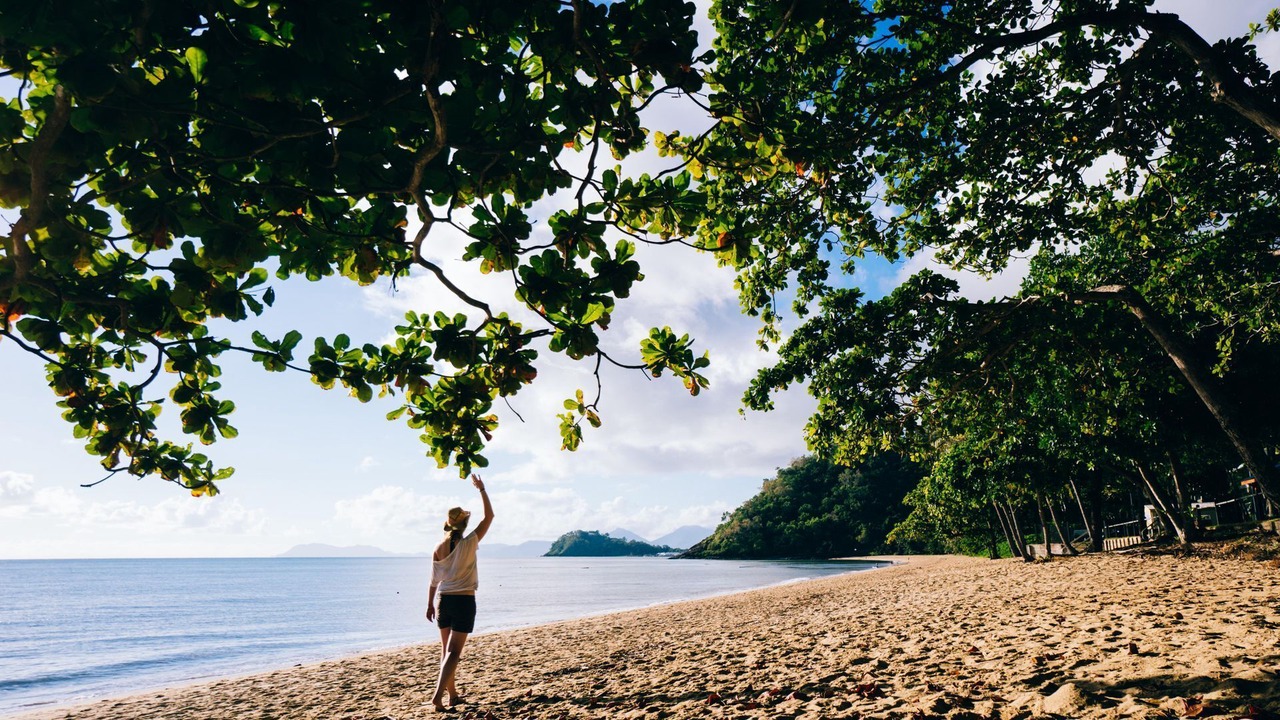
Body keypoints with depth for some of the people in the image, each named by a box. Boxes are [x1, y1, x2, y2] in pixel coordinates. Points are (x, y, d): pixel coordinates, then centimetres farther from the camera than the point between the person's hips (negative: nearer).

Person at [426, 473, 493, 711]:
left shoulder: (438, 549, -1)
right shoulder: (469, 543, -12)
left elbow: (434, 580, 6)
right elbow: (489, 516, -7)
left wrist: (430, 605, 17)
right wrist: (481, 489, -2)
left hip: (443, 600, 5)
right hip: (464, 601, -5)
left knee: (446, 649, 16)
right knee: (453, 651, -2)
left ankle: (452, 694, 25)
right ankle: (438, 694, -12)